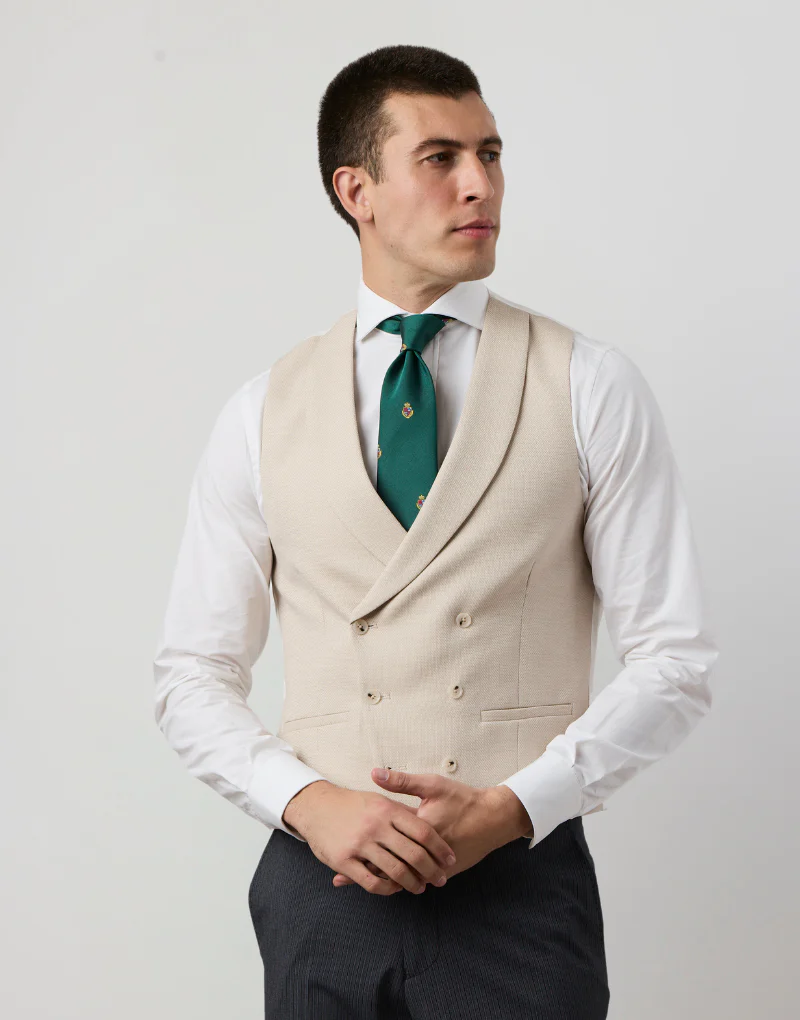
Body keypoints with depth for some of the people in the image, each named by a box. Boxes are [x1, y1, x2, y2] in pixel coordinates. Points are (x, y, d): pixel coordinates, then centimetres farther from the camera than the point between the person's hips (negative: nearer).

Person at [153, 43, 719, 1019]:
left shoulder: (594, 388, -1)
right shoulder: (261, 416, 4)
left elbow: (673, 662, -2)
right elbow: (193, 677, 6)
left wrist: (511, 808, -13)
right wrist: (308, 801, -11)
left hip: (521, 885, -1)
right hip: (324, 887, 1)